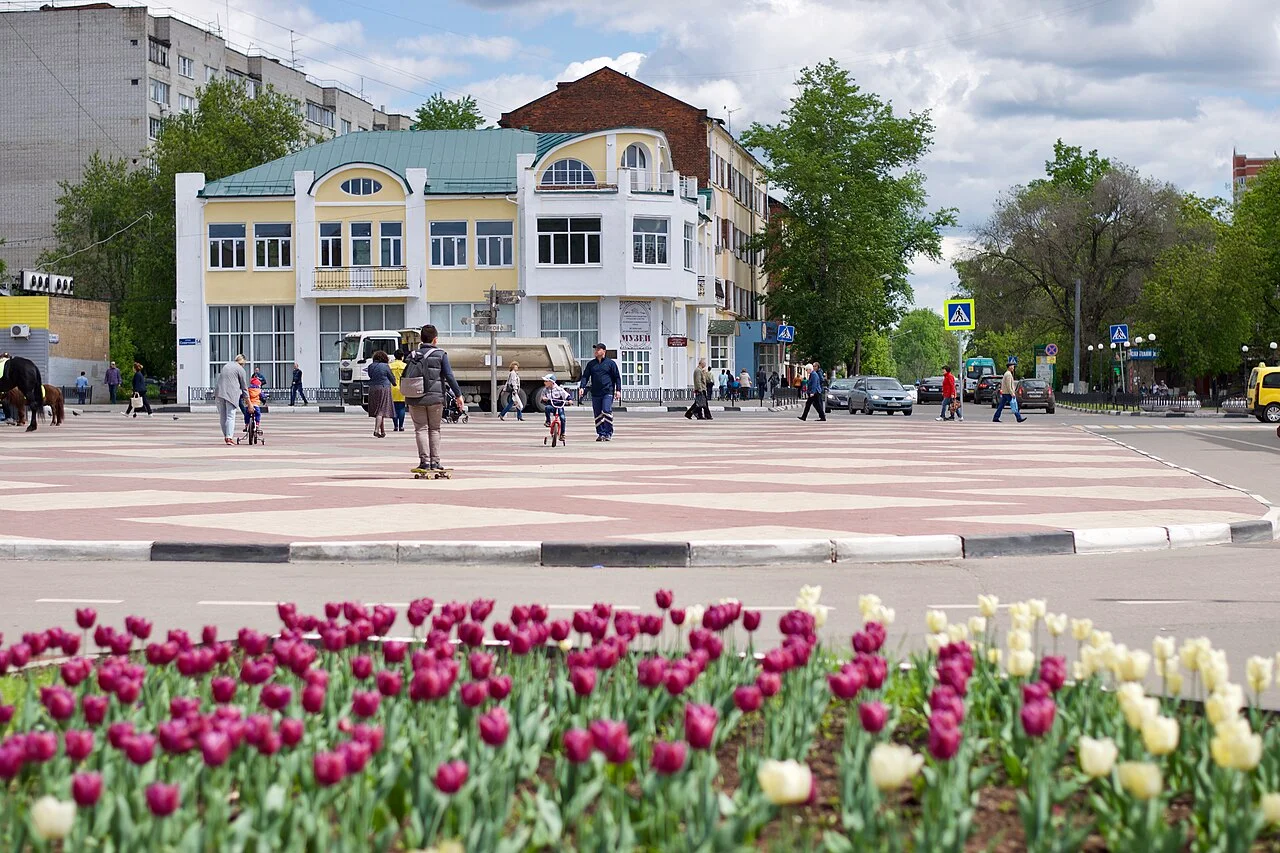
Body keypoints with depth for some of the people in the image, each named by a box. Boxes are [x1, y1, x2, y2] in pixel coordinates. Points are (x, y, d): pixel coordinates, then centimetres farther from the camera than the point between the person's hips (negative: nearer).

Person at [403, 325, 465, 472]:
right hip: (434, 397, -2)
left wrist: (409, 397, 18)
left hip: (415, 399, 2)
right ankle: (434, 462, 7)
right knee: (434, 429, 9)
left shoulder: (413, 355, 7)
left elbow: (405, 377, 8)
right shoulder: (440, 354, -2)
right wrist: (458, 395, -2)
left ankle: (424, 461, -5)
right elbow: (449, 376, -7)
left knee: (421, 429, 3)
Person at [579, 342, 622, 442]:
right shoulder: (591, 364, 14)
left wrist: (618, 390, -2)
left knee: (607, 411, -16)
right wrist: (582, 387, -5)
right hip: (595, 393, 4)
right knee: (597, 415, 4)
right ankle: (600, 434, 9)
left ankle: (608, 433, -11)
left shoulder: (610, 363, 5)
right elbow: (585, 376, 11)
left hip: (608, 392, -4)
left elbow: (617, 377, 6)